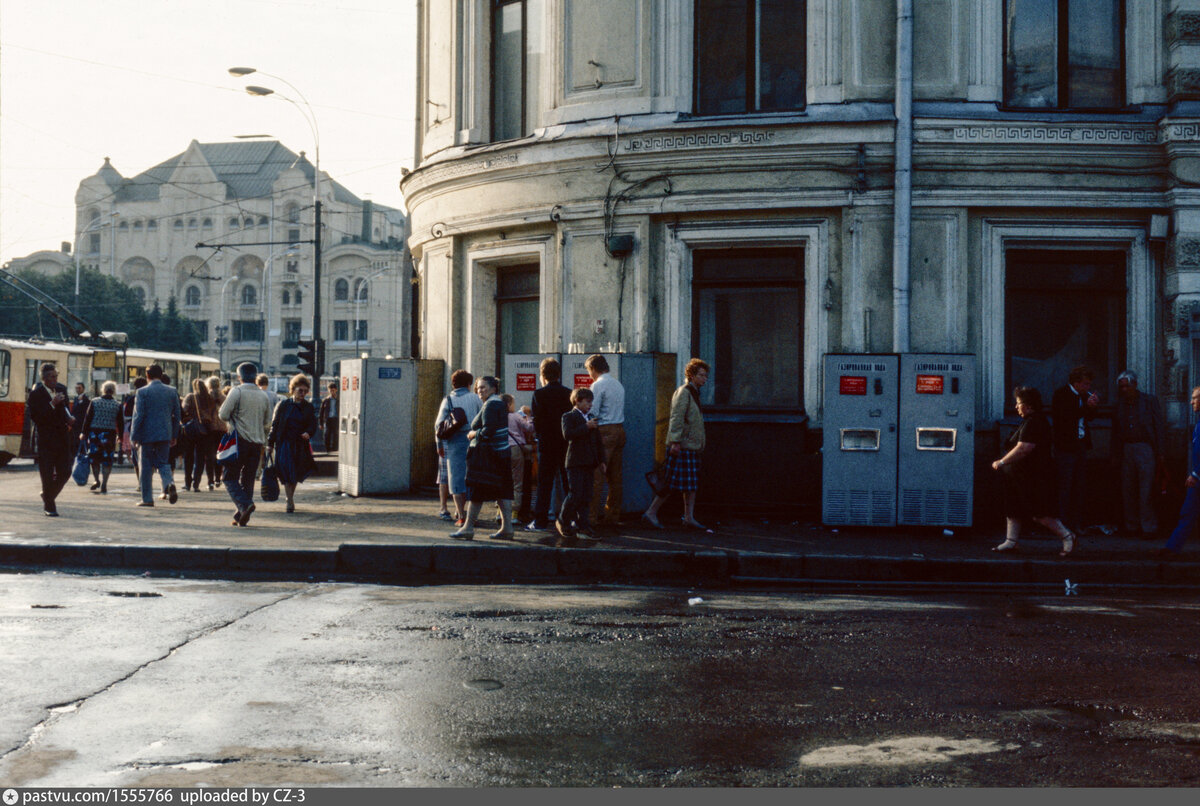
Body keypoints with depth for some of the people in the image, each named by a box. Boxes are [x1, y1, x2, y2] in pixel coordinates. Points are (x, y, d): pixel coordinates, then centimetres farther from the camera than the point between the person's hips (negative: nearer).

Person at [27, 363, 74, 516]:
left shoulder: (62, 389, 10)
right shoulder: (36, 393, -9)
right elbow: (34, 416, -17)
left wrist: (69, 419, 3)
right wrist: (52, 404, -23)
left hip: (63, 438, 5)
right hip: (46, 440, -5)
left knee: (65, 472, 5)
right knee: (47, 475, -1)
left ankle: (48, 496, 28)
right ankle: (49, 507, 12)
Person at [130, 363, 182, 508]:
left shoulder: (142, 392, -8)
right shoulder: (171, 392, 5)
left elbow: (138, 416, -9)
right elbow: (176, 415, 9)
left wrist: (135, 436, -3)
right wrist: (174, 435, 16)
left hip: (147, 435, -3)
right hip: (165, 435, 3)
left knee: (147, 467, 5)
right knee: (163, 463, 12)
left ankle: (147, 498, 8)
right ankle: (169, 483, -18)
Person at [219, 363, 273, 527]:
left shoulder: (237, 391, -8)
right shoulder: (263, 395, 8)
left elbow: (223, 415, -9)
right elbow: (267, 422, 15)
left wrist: (234, 418, 11)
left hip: (240, 439, -5)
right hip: (257, 442, 5)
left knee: (230, 478, 2)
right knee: (248, 480, 10)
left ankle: (245, 504, -21)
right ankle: (241, 517, 9)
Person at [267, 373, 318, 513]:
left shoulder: (309, 408, 8)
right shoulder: (283, 405, 3)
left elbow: (313, 425, 3)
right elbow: (274, 424, 4)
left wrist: (309, 433, -20)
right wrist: (270, 443, 1)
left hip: (301, 445, 2)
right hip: (284, 444, -2)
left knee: (296, 474, 7)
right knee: (287, 472, -9)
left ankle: (290, 497, 27)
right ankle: (290, 502, -8)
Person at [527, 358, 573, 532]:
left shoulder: (539, 395, -9)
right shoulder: (569, 393, 2)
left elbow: (536, 424, -11)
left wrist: (538, 433, 9)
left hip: (547, 445, -4)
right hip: (567, 444, 4)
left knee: (544, 484, 1)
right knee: (568, 483, 11)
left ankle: (540, 521, 0)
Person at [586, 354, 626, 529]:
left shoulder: (598, 385, -9)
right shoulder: (618, 384, 17)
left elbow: (592, 413, -14)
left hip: (604, 432, -8)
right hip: (620, 430, 8)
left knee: (597, 475, -7)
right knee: (615, 476, 9)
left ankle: (593, 516, -10)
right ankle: (613, 516, 12)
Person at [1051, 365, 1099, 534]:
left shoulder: (1083, 395, 12)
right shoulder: (1060, 395, -9)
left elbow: (1089, 417, 20)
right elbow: (1065, 417, -20)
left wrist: (1093, 406, 1)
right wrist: (1086, 407, -20)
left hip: (1081, 446, 7)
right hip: (1065, 447, -7)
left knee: (1079, 487, 9)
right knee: (1065, 487, -5)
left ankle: (1076, 523, 14)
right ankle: (1063, 524, -2)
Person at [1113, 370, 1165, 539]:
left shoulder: (1149, 401, 1)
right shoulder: (1120, 404, 12)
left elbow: (1159, 427, 0)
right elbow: (1116, 431, 16)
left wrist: (1159, 452, -4)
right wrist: (1115, 454, 11)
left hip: (1145, 448, -4)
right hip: (1126, 449, 4)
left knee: (1146, 490, -6)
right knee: (1128, 490, 5)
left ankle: (1148, 527, -1)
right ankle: (1132, 526, 13)